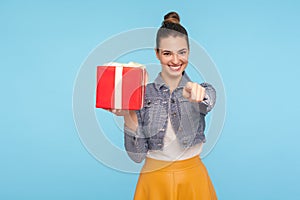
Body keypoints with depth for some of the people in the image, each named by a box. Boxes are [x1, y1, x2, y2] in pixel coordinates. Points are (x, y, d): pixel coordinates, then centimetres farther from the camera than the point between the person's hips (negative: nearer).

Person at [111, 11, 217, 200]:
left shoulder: (203, 90, -4)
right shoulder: (143, 93, -5)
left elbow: (207, 104, -29)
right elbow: (137, 155, -6)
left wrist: (196, 93, -50)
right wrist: (128, 116, -20)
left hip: (192, 178, 1)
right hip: (154, 179, 0)